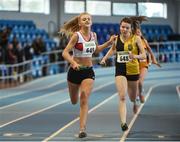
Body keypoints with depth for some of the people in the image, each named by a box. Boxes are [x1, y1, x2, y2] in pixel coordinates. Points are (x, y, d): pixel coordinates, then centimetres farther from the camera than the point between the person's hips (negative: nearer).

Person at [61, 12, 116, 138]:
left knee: (84, 100, -13)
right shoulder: (76, 36, -14)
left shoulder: (93, 35, 1)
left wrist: (109, 42, 11)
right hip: (75, 70, -2)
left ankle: (82, 129, -12)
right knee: (74, 101, 15)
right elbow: (65, 53, -21)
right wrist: (73, 63, -38)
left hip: (88, 71, 2)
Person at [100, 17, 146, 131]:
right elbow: (113, 49, 20)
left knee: (132, 96, 19)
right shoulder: (116, 39, -1)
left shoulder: (136, 38, -8)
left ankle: (134, 102, 57)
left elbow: (144, 55, -8)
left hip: (133, 70, 0)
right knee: (122, 97, -16)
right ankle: (123, 123, -20)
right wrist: (105, 58, 6)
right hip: (120, 70, 0)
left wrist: (135, 56, -28)